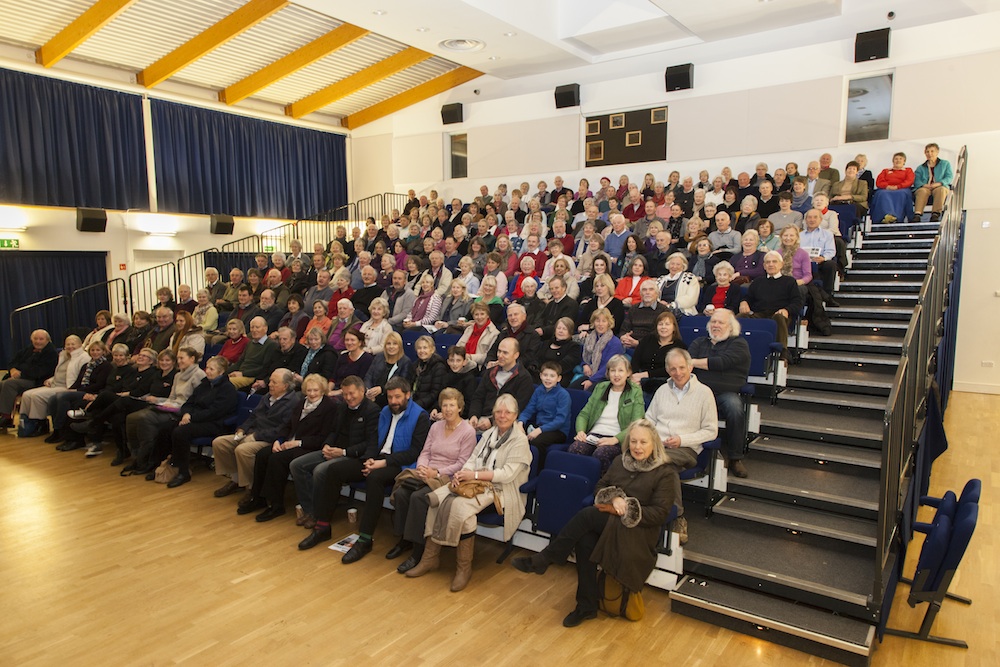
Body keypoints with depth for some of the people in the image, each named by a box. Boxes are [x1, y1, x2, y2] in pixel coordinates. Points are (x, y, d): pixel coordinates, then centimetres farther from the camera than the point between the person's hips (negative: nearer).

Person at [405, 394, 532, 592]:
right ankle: (431, 557, -8)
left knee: (460, 505, -32)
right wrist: (462, 474, -11)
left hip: (499, 490, -7)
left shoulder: (520, 440, -6)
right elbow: (473, 459, 11)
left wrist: (475, 475, -19)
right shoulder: (489, 434, 17)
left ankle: (464, 567, -18)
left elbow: (507, 474, -15)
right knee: (435, 498, -16)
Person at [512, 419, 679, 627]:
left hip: (638, 532, -4)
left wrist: (627, 510, -17)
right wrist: (614, 498, -7)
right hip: (607, 523, 5)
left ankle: (543, 560, -19)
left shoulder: (665, 474, -1)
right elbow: (599, 488, 15)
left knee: (587, 514, -29)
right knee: (584, 541, -31)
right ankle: (587, 606, -17)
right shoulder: (620, 462, 15)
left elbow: (659, 514, -8)